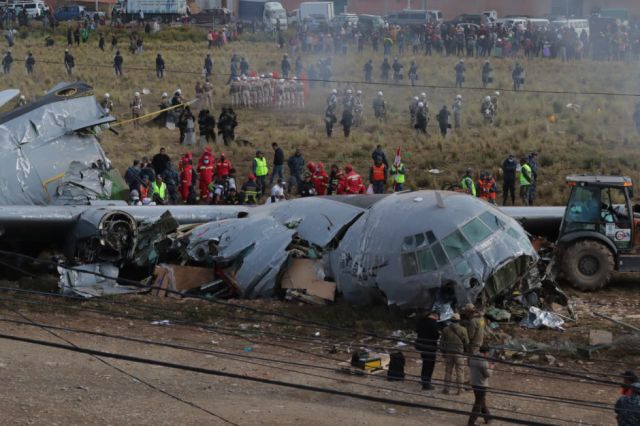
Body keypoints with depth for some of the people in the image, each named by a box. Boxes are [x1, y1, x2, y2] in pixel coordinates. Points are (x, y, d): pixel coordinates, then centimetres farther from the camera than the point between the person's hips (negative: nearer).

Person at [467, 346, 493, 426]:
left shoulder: (472, 359, 3)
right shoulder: (483, 362, -23)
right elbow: (488, 374, -19)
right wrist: (489, 368, 1)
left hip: (473, 383, 8)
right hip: (481, 384, -8)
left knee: (482, 401, 23)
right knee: (478, 404, 2)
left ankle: (487, 418, 37)